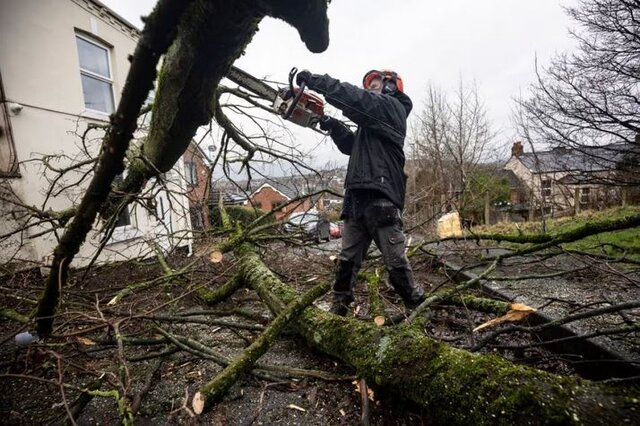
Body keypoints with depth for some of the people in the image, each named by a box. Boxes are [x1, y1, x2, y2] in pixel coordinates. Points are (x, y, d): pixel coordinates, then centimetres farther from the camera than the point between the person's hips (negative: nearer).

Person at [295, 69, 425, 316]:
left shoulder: (391, 106, 4)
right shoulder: (372, 122, 30)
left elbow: (354, 97, -9)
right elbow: (352, 145, 26)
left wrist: (314, 80, -4)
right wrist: (332, 126, 13)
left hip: (381, 198, -8)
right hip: (357, 198, 8)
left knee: (396, 262, -4)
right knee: (347, 260, 8)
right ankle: (337, 311, 17)